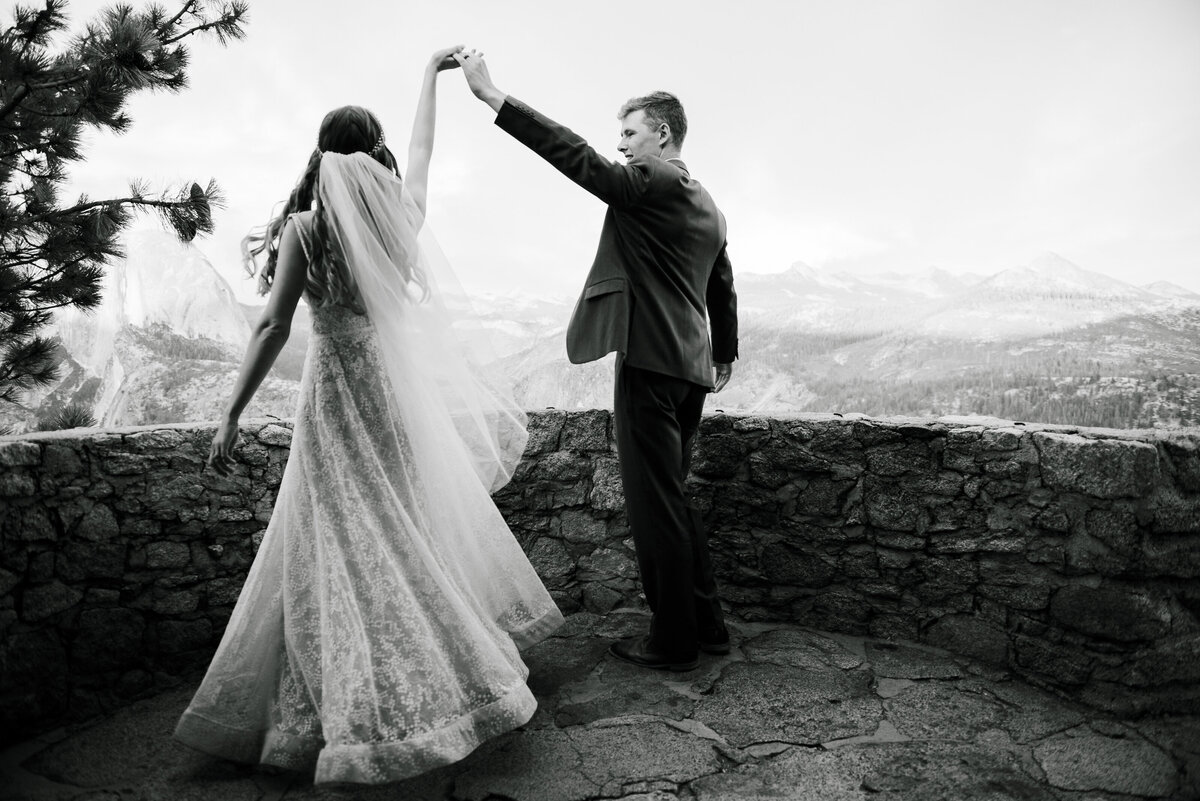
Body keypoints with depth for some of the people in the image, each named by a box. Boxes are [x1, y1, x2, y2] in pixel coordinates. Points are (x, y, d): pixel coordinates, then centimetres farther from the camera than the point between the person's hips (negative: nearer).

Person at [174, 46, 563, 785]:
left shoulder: (304, 227, -7)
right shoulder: (402, 212, 1)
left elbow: (275, 328, -10)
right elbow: (423, 149, 20)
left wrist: (232, 419, -5)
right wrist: (430, 75, 35)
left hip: (339, 398, -3)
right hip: (404, 392, 4)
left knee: (349, 549, 1)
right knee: (420, 533, 15)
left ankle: (369, 715, 5)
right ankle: (457, 673, 25)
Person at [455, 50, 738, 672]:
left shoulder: (652, 180, -6)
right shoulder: (709, 208, 21)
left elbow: (575, 156, -16)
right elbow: (723, 292, 28)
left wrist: (493, 97, -15)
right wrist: (725, 355, 40)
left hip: (650, 362, -9)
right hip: (690, 368, 10)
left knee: (655, 503, -2)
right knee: (671, 499, 17)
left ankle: (673, 642, 7)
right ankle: (706, 625, 24)